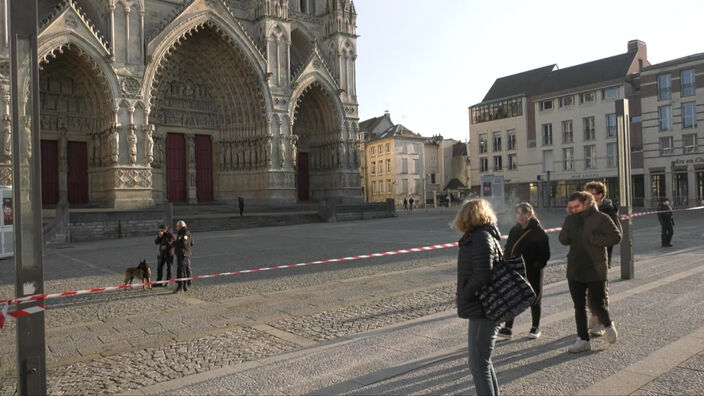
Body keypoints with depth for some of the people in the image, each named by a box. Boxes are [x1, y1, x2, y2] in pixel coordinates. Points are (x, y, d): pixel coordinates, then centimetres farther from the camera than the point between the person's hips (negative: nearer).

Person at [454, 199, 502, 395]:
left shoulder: (481, 238, -18)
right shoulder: (482, 236, 12)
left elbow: (482, 276, -27)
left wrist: (463, 296, -13)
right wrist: (463, 297, 5)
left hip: (483, 310, -10)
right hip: (481, 308, 10)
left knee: (479, 365, -3)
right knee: (482, 361, 23)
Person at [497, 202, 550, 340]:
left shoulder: (538, 232, -8)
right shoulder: (514, 230, 9)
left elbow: (545, 254, -9)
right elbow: (508, 250, 14)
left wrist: (537, 266, -20)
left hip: (532, 273, -5)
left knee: (534, 299, 10)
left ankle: (536, 328, 26)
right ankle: (508, 328, 8)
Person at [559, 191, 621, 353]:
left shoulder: (601, 218, -7)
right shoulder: (570, 219, 7)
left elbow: (616, 236, -10)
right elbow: (563, 239, 6)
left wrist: (594, 239, -19)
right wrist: (569, 228, -13)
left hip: (595, 270, -5)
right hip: (574, 270, 5)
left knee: (597, 305, -4)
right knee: (579, 306, 9)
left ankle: (609, 326, 30)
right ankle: (583, 340, 19)